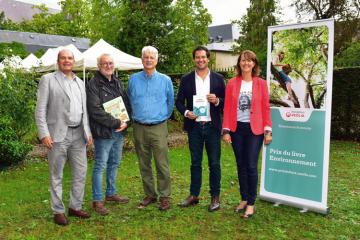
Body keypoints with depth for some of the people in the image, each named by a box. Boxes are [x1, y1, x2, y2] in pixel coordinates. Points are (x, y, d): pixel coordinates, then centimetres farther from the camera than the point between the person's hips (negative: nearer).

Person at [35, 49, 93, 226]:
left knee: (80, 172, 9)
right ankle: (58, 211, 17)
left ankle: (75, 207, 24)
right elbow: (40, 110, -5)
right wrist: (44, 133, -13)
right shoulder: (48, 79, 0)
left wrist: (88, 132, 9)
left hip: (78, 135, 5)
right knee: (56, 175, 5)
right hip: (58, 134, -5)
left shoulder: (79, 82, 15)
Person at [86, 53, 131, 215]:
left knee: (114, 164, 16)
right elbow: (95, 110, -17)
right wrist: (116, 123, -17)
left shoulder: (117, 83, 14)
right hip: (103, 132, -7)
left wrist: (125, 122, -2)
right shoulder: (93, 84, -9)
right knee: (100, 166, -2)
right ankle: (97, 200, 8)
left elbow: (127, 103, 15)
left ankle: (111, 193, 31)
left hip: (119, 131, 7)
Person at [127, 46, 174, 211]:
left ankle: (165, 196, 10)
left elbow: (170, 102, 11)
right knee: (144, 165, 10)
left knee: (162, 165, -3)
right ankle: (150, 195, 24)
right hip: (139, 128, 2)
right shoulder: (133, 79, 5)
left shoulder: (165, 80, 1)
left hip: (158, 128, -2)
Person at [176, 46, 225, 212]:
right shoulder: (186, 79, 5)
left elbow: (226, 102, 6)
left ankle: (215, 197, 17)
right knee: (195, 163, 10)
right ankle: (194, 195, 22)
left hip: (212, 126, -1)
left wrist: (217, 101, -15)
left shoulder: (218, 79, 4)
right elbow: (179, 101, 7)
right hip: (194, 126, 1)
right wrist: (186, 112, -12)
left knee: (214, 163, 5)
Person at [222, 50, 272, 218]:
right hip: (237, 129, 2)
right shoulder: (232, 83, 3)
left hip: (254, 129, -2)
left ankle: (251, 203, 9)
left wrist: (268, 131, -4)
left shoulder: (261, 84, 1)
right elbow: (227, 108, 1)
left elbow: (266, 108, 1)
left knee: (251, 166, -3)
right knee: (241, 165, 10)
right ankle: (244, 199, 24)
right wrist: (226, 130, -4)